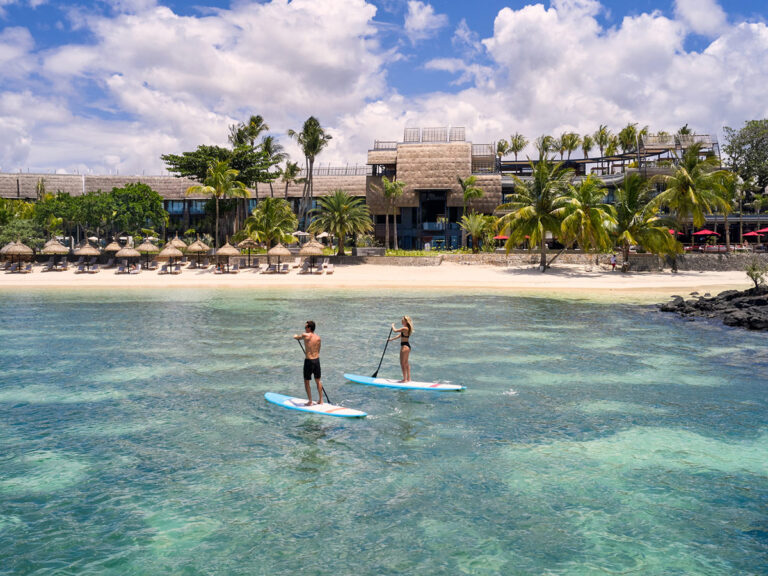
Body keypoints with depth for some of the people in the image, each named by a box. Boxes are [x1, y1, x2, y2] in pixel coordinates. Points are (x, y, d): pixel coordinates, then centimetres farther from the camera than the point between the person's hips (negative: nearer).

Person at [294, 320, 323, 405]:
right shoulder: (318, 338, 4)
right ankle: (321, 400, 24)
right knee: (318, 381, 18)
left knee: (306, 381, 9)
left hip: (308, 361, -5)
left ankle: (310, 402, 10)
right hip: (317, 360, 5)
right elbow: (318, 351, 10)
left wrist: (296, 336, 33)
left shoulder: (306, 335, -11)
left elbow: (297, 337, 10)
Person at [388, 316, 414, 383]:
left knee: (402, 363, -2)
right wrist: (391, 339, 23)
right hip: (407, 346, 10)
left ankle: (405, 379, 1)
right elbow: (400, 335, 19)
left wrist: (393, 326, 6)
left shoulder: (405, 328, -20)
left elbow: (395, 330, -16)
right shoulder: (408, 328, 11)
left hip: (404, 346, -10)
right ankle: (408, 378, 22)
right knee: (406, 363, 17)